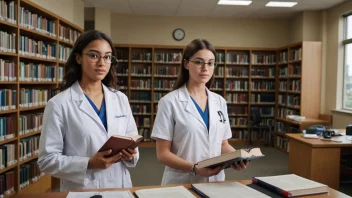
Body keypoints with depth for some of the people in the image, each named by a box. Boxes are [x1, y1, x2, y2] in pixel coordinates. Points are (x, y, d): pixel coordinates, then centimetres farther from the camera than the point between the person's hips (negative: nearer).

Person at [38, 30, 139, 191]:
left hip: (120, 187, 4)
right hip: (82, 190, -4)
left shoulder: (121, 99, 1)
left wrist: (131, 154, -13)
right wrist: (88, 164, -23)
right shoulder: (59, 104, -11)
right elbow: (47, 160, -11)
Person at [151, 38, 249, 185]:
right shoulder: (169, 102, -11)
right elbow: (163, 153, -11)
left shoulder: (220, 102, 4)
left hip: (215, 180, 4)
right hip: (182, 182, -4)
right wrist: (194, 168, -24)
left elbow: (223, 144, 10)